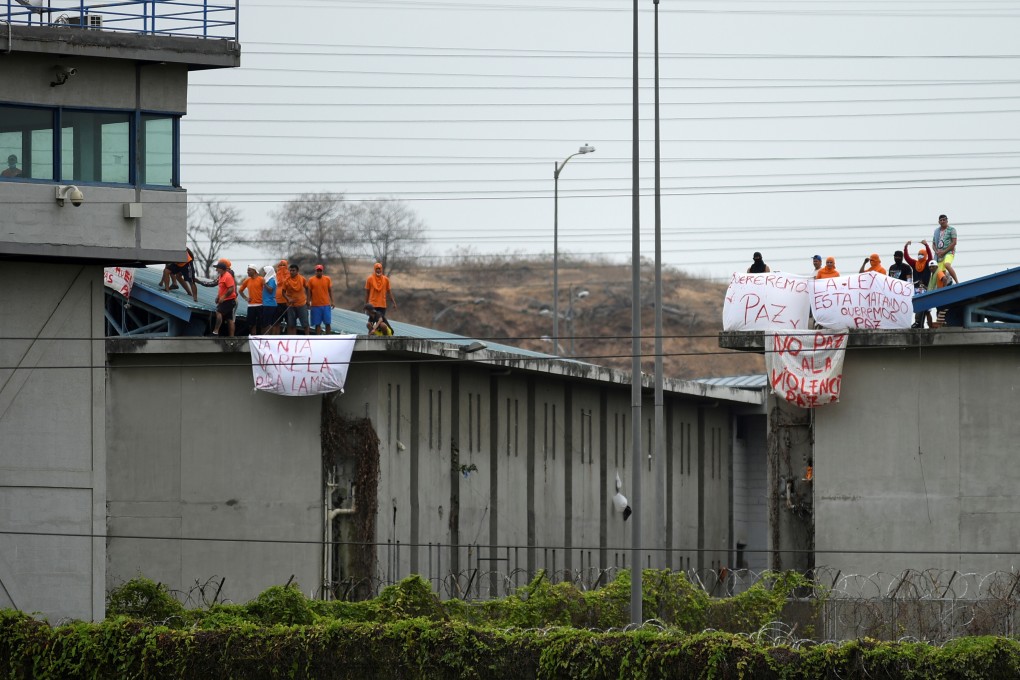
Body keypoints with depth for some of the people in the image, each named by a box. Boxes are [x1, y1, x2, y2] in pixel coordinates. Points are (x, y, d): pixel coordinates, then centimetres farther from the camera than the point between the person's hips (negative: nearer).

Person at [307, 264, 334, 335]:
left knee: (328, 323, 1)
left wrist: (332, 301, 2)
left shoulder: (327, 279, 5)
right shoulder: (311, 280, 2)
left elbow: (330, 291, 9)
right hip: (316, 305, -1)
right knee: (317, 324, 3)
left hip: (326, 305, 1)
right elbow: (309, 292, 5)